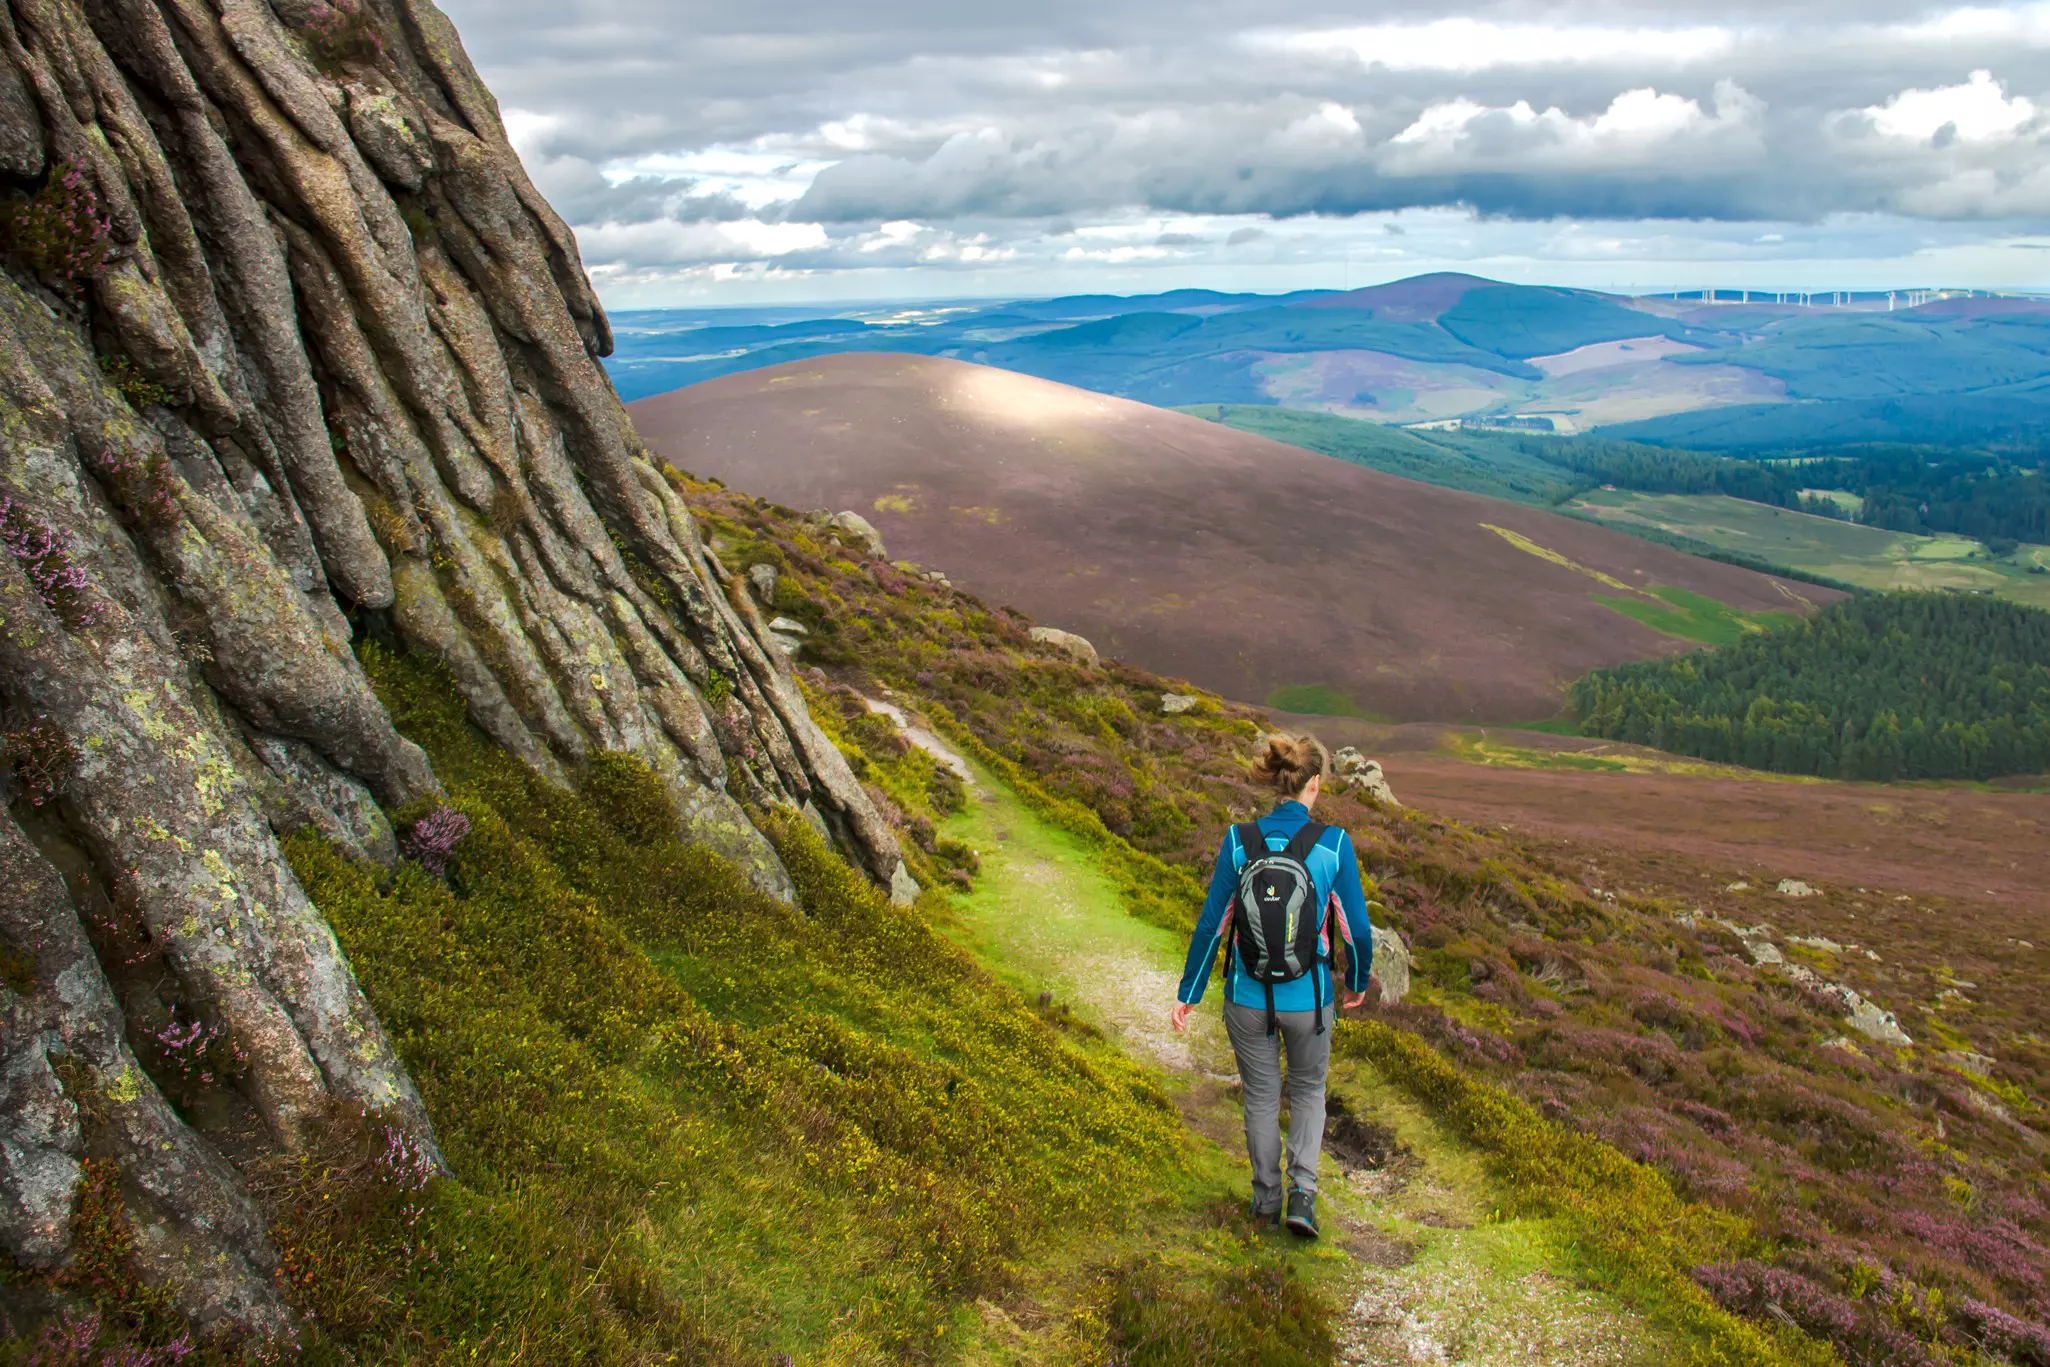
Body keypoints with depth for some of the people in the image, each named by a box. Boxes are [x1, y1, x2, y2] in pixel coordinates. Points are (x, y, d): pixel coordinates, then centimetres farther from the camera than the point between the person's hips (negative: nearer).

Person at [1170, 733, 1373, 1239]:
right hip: (1307, 998, -1)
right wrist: (1358, 982, 12)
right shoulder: (1334, 843, -15)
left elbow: (1212, 925, -8)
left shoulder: (1239, 841, -12)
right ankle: (1303, 1194, 14)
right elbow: (1357, 927, -8)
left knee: (1261, 1096, 22)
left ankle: (1267, 1199, 36)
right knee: (1308, 1089, 25)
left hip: (1247, 997, 1)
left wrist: (1188, 993, 3)